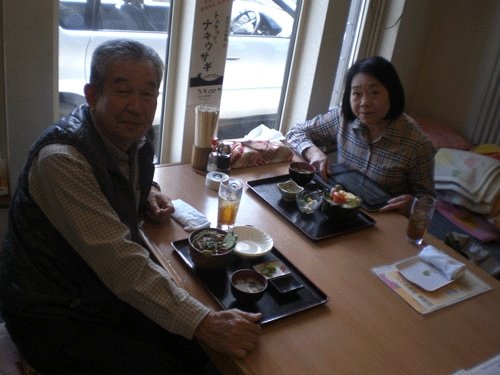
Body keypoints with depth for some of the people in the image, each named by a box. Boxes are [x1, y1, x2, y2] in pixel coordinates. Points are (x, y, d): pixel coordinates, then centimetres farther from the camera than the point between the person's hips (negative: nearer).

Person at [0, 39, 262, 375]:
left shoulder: (135, 136, -4)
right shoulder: (61, 159, -28)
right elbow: (121, 262, -35)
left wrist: (148, 194, 0)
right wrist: (204, 323, -38)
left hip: (111, 294, 7)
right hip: (52, 316, -6)